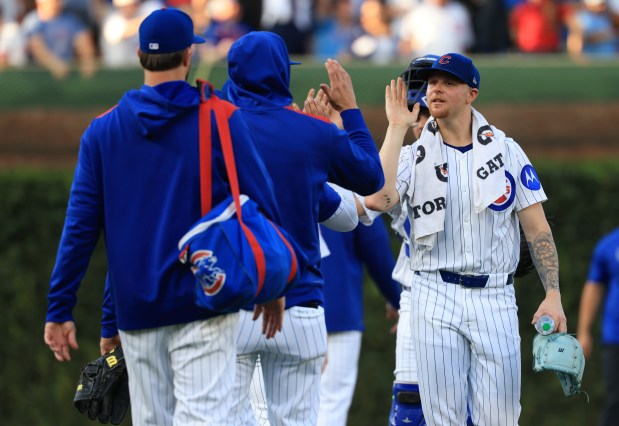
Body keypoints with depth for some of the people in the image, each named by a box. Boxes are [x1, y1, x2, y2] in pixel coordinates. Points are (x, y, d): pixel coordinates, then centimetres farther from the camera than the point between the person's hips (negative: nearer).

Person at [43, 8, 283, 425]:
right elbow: (262, 205, -4)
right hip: (203, 303, -3)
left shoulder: (103, 130, 5)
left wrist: (60, 310, 5)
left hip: (136, 309, 3)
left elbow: (81, 226, 3)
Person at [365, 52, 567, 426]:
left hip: (495, 299, 0)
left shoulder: (506, 151, 6)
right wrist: (397, 128, -10)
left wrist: (553, 295, -6)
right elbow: (377, 199, -16)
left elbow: (537, 230, 5)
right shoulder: (414, 157, 5)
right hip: (436, 297, 0)